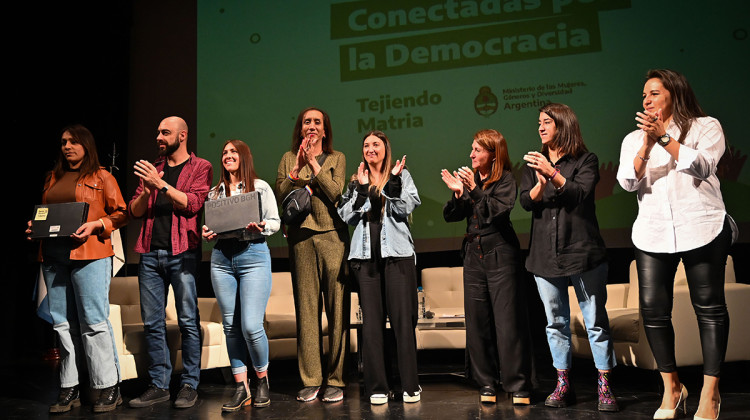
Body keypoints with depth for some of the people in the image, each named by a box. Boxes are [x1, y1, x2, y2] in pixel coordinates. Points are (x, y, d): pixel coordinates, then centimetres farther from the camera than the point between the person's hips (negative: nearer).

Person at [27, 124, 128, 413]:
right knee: (63, 324, 7)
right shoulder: (53, 178, 20)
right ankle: (69, 389, 16)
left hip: (89, 256, -6)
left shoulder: (101, 177, 4)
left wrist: (95, 225, -14)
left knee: (93, 321, -7)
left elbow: (120, 214, 0)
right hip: (53, 256, 6)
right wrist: (35, 226, 7)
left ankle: (108, 388, 1)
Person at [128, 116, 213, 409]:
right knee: (152, 322, 6)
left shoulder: (200, 167, 7)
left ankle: (190, 385, 5)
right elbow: (134, 212, 15)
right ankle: (159, 385, 15)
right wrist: (146, 191, -4)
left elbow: (192, 204, -7)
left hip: (182, 253, -5)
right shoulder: (152, 169, 20)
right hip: (151, 253, 5)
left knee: (188, 321, -3)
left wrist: (161, 184, -12)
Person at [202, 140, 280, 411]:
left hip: (254, 256, -4)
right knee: (230, 325, 5)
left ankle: (262, 381, 15)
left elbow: (275, 222, 3)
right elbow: (209, 224, 18)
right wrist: (207, 233, -4)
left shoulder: (260, 187, 5)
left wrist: (262, 226, -18)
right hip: (221, 258, 4)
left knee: (251, 325, -10)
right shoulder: (215, 192, 16)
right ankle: (241, 388, 15)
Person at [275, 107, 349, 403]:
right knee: (306, 308, 3)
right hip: (301, 237, 2)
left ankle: (335, 380, 6)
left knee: (336, 308, -3)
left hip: (332, 236, -1)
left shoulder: (336, 158, 11)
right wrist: (297, 168, -6)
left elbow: (335, 193, -5)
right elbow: (280, 196, 4)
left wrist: (313, 163, -7)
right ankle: (310, 380, 11)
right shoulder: (289, 158, 15)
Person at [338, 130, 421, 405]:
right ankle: (377, 387, 9)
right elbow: (346, 216, 5)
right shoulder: (355, 181, 17)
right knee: (371, 321, 2)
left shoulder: (401, 175, 12)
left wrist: (393, 182, -11)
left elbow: (405, 209, -2)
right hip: (366, 255, 2)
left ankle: (410, 385, 5)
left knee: (403, 319, -3)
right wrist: (361, 188, -4)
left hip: (397, 253, -2)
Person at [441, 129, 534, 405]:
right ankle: (487, 384, 17)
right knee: (478, 323, 6)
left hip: (500, 255, -5)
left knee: (508, 321, -3)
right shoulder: (470, 177, 9)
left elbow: (499, 211, -18)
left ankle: (519, 386, 8)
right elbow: (450, 216, 6)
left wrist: (474, 189, -22)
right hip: (474, 256, 5)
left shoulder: (505, 180, -3)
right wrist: (457, 194, -11)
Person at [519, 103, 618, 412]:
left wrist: (553, 174, -23)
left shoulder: (585, 160, 2)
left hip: (582, 252, -4)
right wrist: (540, 184, -19)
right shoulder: (534, 164, 13)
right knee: (555, 322, 9)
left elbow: (581, 194, -14)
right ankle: (563, 385, 19)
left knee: (595, 321, 0)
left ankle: (604, 387, 9)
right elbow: (526, 202, 1)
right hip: (545, 255, 4)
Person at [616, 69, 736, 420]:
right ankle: (671, 388, 14)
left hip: (702, 229, -3)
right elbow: (628, 182, 1)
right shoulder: (634, 138, 16)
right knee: (653, 309, -1)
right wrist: (647, 145, -12)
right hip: (652, 234, 3)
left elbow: (702, 166, -11)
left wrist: (664, 138, -16)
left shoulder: (705, 127, 6)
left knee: (709, 308, 1)